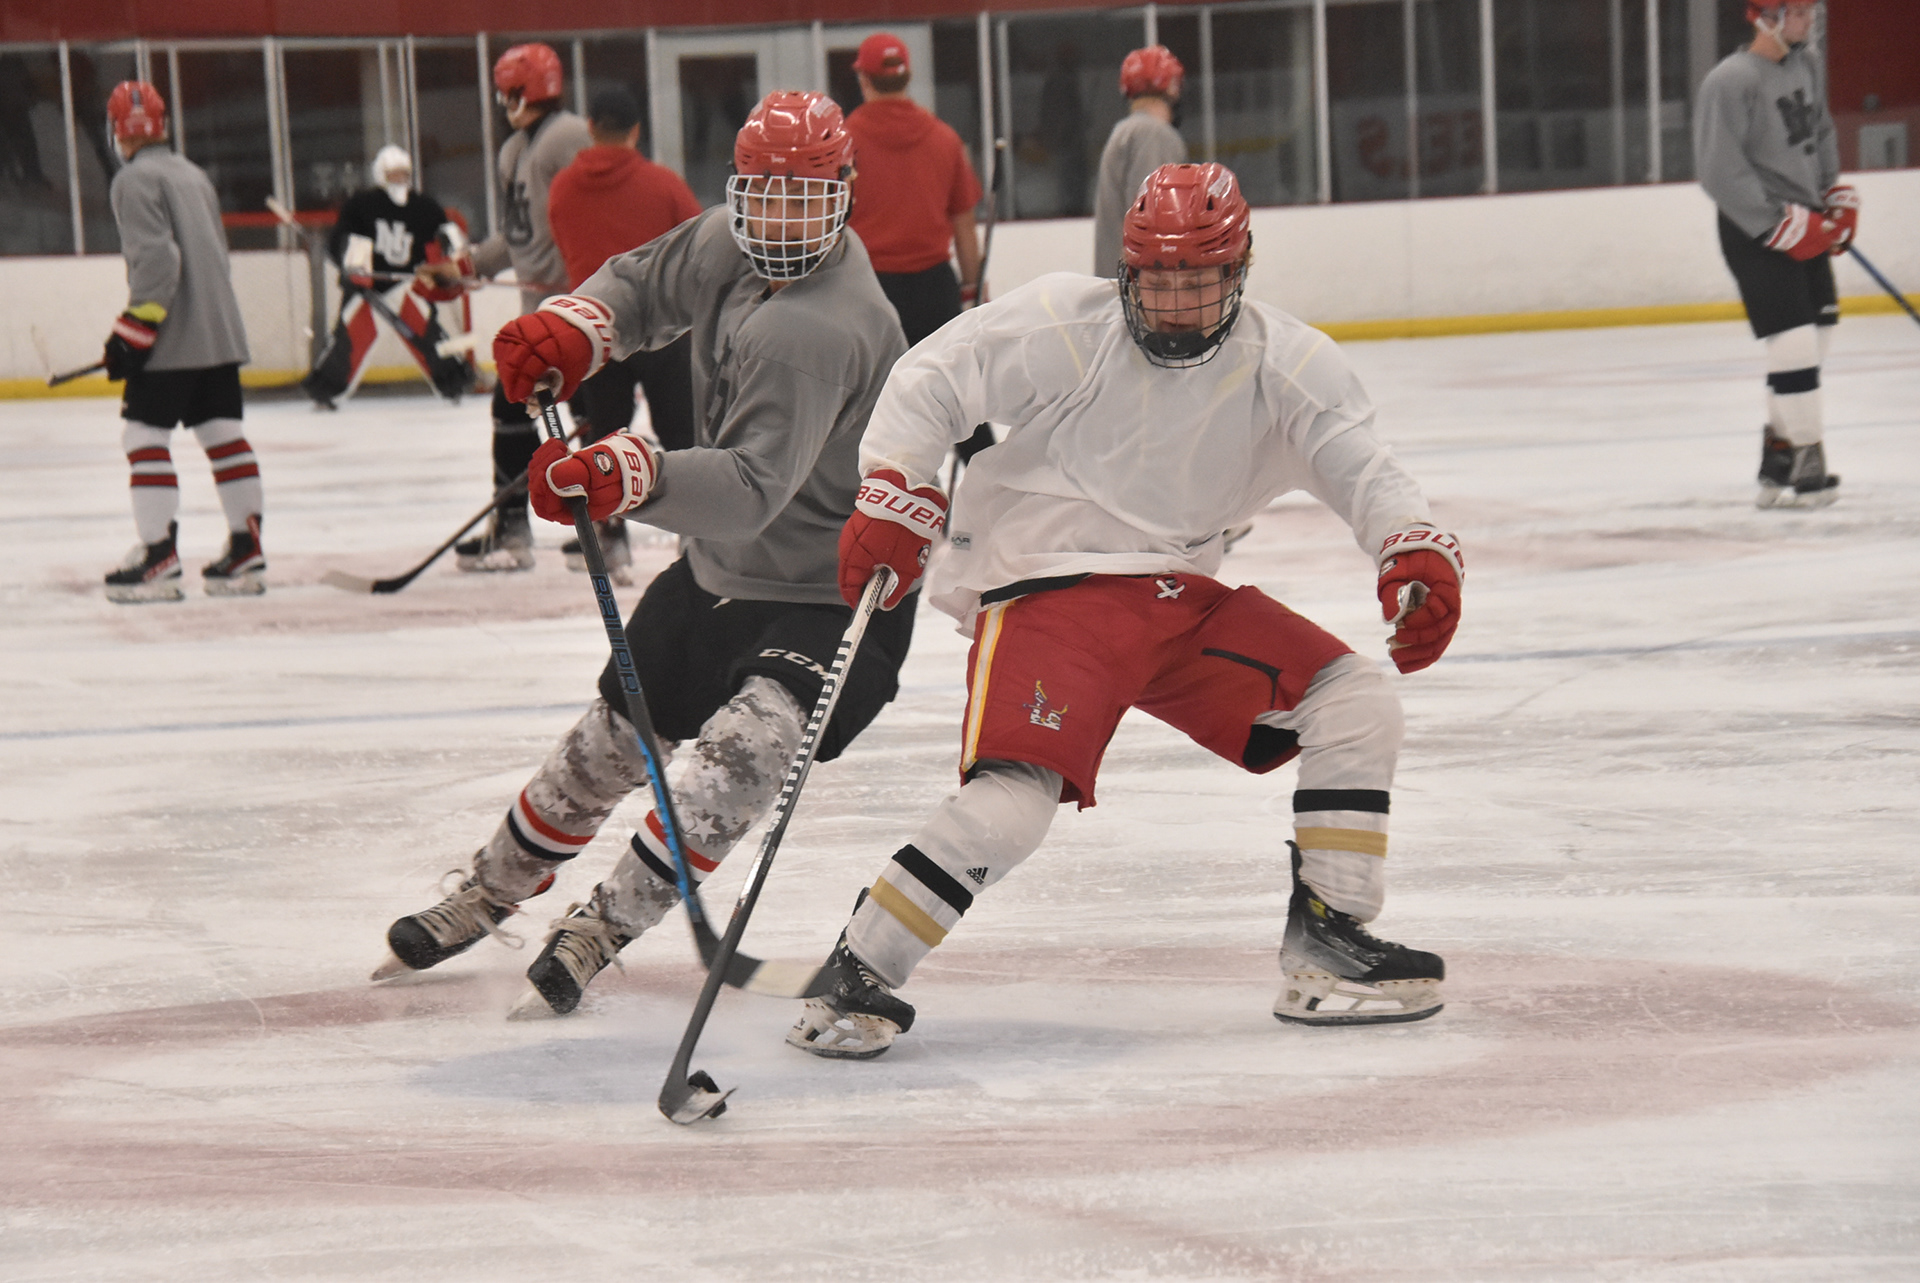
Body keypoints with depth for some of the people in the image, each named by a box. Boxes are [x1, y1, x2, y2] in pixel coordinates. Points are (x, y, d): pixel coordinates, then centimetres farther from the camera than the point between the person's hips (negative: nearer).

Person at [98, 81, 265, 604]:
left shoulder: (135, 179, -9)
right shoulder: (193, 174, 18)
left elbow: (155, 259, -19)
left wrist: (133, 330, -18)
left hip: (171, 339, -8)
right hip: (220, 332, 8)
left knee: (145, 435, -4)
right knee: (224, 435, 8)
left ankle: (159, 557, -10)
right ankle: (247, 553, 6)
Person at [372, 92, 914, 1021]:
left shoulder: (815, 330, -33)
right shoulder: (726, 245, -7)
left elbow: (752, 490, -42)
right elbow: (645, 284, 11)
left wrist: (630, 477, -58)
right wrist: (570, 330, -11)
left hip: (831, 590, -8)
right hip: (721, 562, 8)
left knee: (746, 744, -30)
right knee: (614, 736, 18)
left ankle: (600, 929, -20)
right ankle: (489, 893, 37)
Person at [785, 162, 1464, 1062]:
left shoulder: (1286, 364, -1)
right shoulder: (1066, 324, -12)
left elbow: (1360, 468, -7)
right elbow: (930, 380, -6)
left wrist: (1417, 551, -27)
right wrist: (893, 499, -17)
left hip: (1180, 600, 6)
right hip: (1048, 589, -6)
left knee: (1357, 706, -5)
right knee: (1009, 805, -26)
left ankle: (1325, 949, 3)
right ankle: (853, 977, -12)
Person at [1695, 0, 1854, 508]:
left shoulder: (1808, 66, 7)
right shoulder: (1730, 82, -20)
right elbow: (1720, 171, -23)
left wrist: (1838, 194, 14)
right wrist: (1779, 223, -22)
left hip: (1804, 225, 9)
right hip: (1754, 232, -9)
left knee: (1820, 330, 13)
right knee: (1795, 343, -14)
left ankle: (1778, 457, 24)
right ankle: (1805, 464, -6)